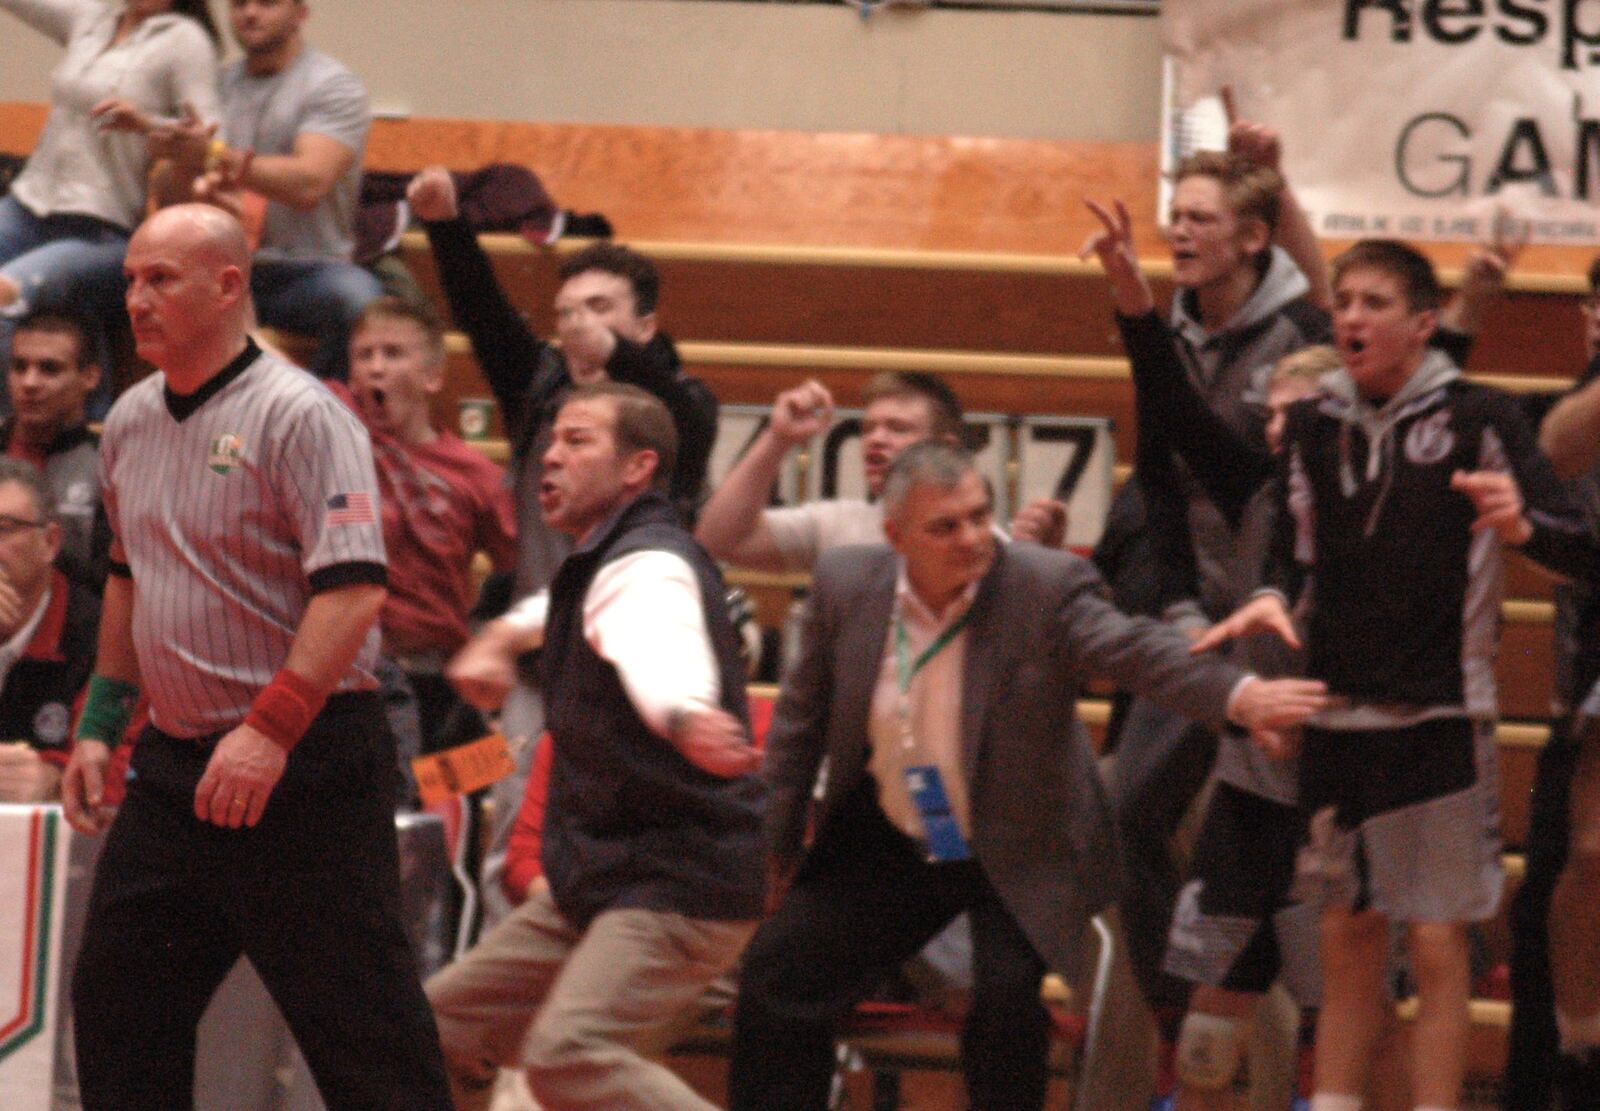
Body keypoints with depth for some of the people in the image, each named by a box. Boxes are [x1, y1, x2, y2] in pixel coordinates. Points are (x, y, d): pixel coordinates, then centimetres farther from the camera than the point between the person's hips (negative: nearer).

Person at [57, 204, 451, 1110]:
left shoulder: (299, 414, -13)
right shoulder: (131, 422, 12)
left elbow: (354, 589, -21)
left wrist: (270, 732, -26)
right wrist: (102, 722, 20)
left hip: (306, 765, -8)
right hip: (175, 760, 8)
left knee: (359, 1024, -6)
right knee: (116, 1004, 11)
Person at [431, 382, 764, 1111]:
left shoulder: (647, 569, -16)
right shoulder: (598, 566, 16)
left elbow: (659, 651, -42)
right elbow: (559, 613, 43)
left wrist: (684, 717, -64)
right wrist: (499, 641, 22)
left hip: (677, 885, -10)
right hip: (595, 883, 10)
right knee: (442, 1029, 12)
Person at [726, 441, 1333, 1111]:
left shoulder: (1046, 586, -19)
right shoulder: (846, 584, -8)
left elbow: (1137, 650, -33)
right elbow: (802, 719, 5)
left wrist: (1240, 695, -51)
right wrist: (776, 842, 9)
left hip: (1020, 853, -4)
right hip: (888, 846, 4)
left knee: (1007, 993, -23)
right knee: (779, 967, 2)